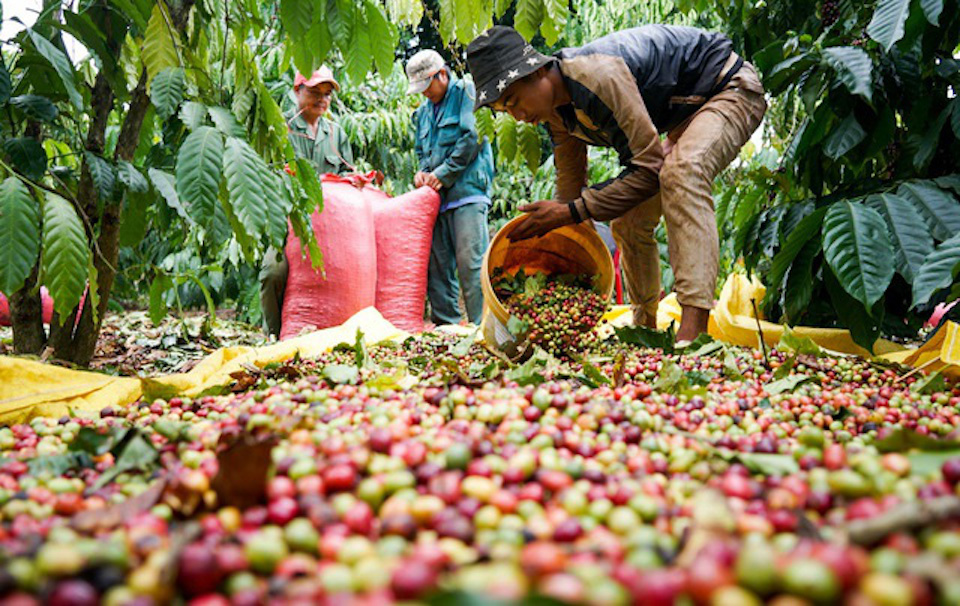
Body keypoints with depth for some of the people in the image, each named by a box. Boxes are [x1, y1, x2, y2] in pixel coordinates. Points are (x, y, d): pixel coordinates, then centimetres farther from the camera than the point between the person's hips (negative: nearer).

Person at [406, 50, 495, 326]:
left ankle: (481, 325, -8)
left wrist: (443, 173, -8)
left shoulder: (467, 92, 2)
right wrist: (422, 171, 8)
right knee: (437, 264, 2)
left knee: (470, 261, -12)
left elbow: (472, 137, -9)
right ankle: (445, 325, 9)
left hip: (468, 190, -7)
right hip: (437, 196, 7)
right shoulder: (424, 112, 25)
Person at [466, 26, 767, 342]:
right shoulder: (555, 112, -6)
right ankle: (645, 328, 24)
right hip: (684, 114, 9)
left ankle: (693, 328, -48)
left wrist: (571, 212, -31)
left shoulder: (600, 76, -35)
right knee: (628, 223, 7)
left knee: (680, 172, -39)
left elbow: (650, 168, -33)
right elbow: (570, 184, 4)